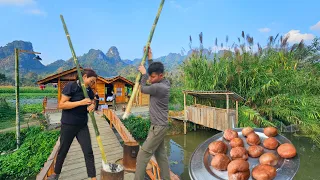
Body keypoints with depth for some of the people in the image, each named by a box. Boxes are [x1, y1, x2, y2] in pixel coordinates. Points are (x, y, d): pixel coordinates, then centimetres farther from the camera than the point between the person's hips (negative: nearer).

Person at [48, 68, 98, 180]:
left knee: (88, 152, 1)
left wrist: (92, 107, -14)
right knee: (63, 151, 17)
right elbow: (61, 105, -17)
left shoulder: (90, 91, 3)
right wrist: (81, 102, -26)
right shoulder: (71, 86, -14)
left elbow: (92, 104, 10)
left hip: (82, 126, 4)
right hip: (68, 125, -4)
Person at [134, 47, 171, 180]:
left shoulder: (158, 87, -25)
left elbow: (143, 89, -7)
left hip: (158, 127, -10)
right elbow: (153, 71, 21)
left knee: (142, 155, -1)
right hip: (159, 125, 10)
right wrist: (149, 57, 17)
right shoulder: (165, 83, 3)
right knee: (161, 155, 18)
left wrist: (143, 73, 6)